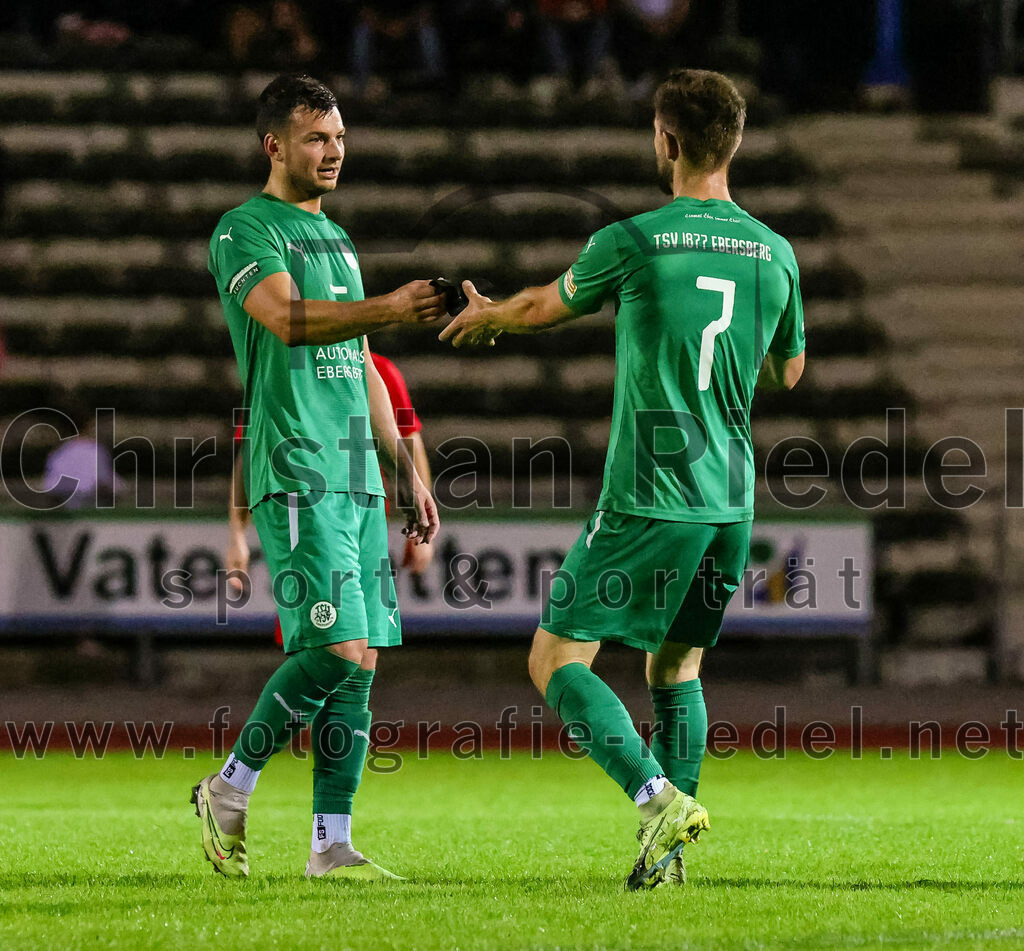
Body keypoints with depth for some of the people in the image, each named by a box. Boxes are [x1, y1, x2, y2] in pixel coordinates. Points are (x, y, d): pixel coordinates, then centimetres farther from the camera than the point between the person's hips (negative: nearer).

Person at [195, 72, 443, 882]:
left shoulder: (336, 239, 22)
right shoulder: (246, 230, -3)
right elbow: (287, 319, -22)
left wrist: (405, 475, 24)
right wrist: (388, 309, -36)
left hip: (357, 477, 8)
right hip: (295, 472, -8)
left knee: (360, 664, 2)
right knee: (338, 649, -16)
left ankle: (333, 844, 4)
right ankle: (231, 788, 0)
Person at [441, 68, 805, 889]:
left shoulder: (633, 243, -9)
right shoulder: (775, 253, 5)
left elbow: (547, 307, 11)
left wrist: (486, 317, 34)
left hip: (649, 499, -5)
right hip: (732, 500, 6)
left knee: (557, 659, 1)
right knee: (678, 665, 20)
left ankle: (658, 796, -18)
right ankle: (666, 853, 13)